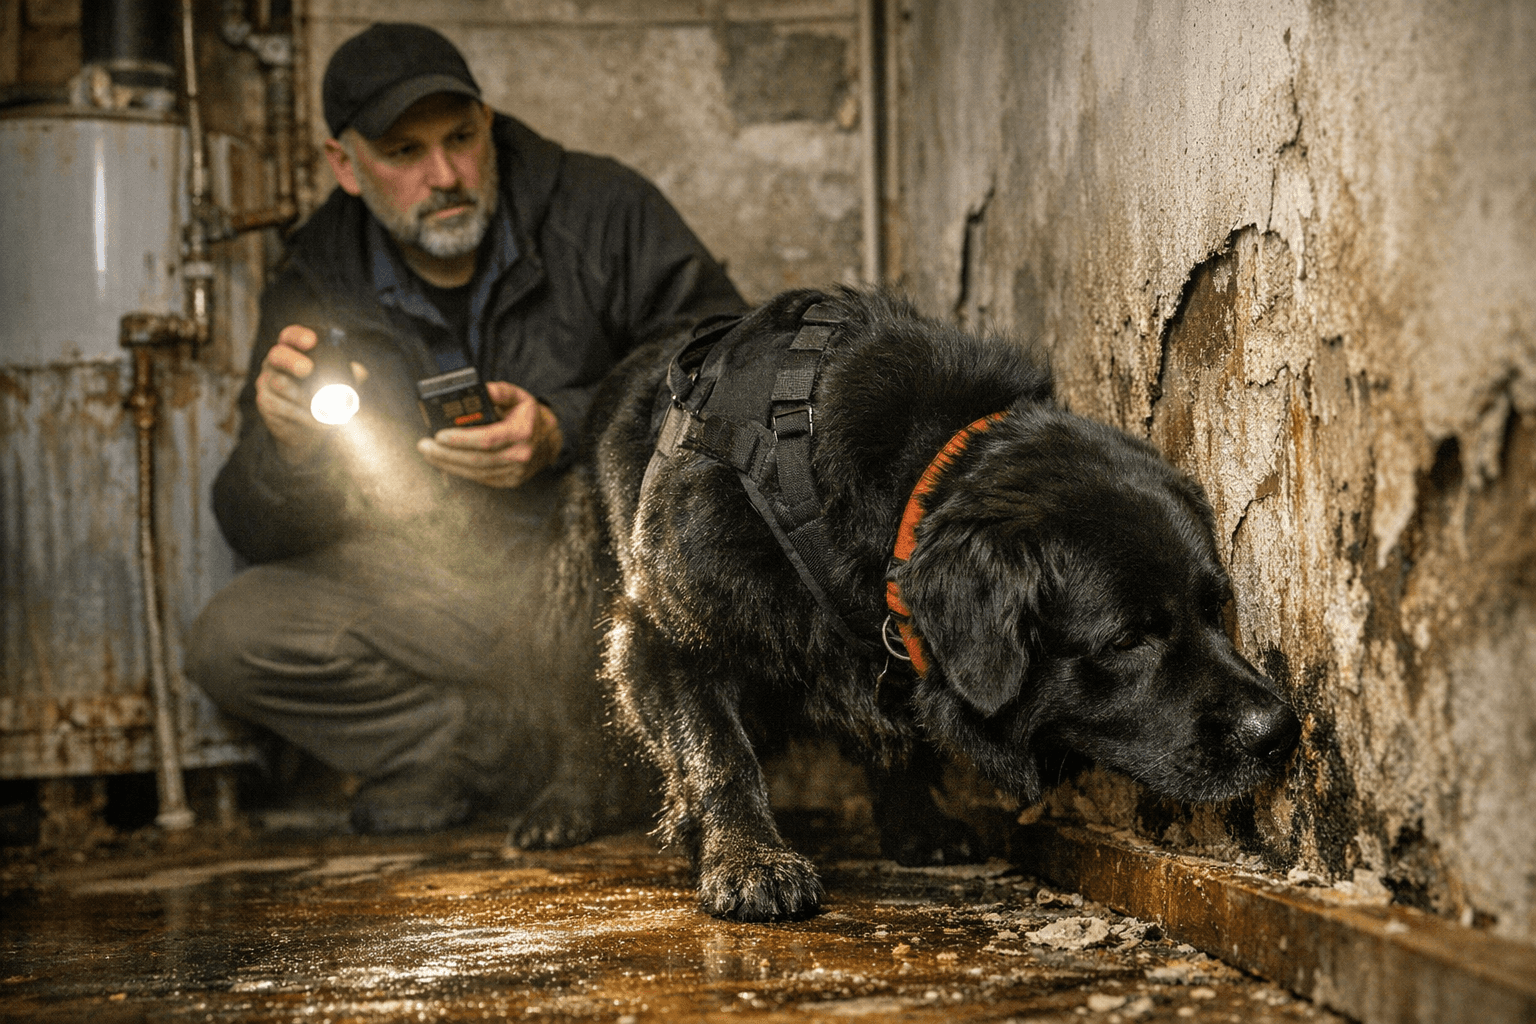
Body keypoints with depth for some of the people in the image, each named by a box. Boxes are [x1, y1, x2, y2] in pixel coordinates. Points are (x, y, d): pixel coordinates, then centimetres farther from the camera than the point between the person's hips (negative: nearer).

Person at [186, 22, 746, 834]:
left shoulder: (602, 211, -11)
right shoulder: (317, 288, -3)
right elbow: (259, 536, -3)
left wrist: (565, 433, -30)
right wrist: (287, 446, -27)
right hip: (432, 601, 2)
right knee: (228, 644, -19)